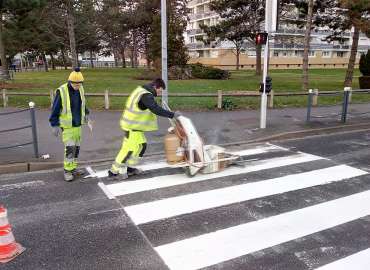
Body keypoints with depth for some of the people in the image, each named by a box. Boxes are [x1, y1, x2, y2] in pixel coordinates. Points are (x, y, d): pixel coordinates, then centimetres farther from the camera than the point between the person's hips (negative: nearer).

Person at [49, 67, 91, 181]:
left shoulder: (80, 89, -2)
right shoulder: (61, 91, -20)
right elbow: (55, 109, -15)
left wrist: (86, 115, 5)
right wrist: (54, 126, -17)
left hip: (77, 124, 6)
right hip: (66, 125, -6)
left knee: (76, 147, 10)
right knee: (70, 148, -12)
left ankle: (73, 168, 23)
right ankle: (67, 171, 2)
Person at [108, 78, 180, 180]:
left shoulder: (141, 90, 10)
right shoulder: (146, 96, -22)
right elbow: (157, 110, -29)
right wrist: (172, 114, -23)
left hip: (133, 125, 10)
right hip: (132, 126, -10)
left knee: (141, 145, 15)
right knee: (128, 149, -3)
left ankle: (129, 168, 25)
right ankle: (114, 172, 8)